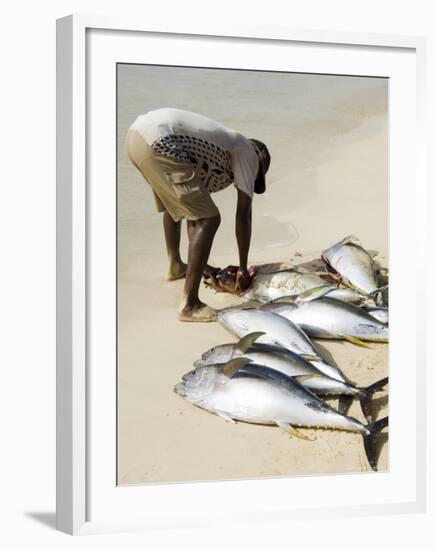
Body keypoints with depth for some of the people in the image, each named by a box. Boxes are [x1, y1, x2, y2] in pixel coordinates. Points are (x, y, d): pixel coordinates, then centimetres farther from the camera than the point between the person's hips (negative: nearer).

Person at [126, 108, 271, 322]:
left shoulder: (219, 152, 33)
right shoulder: (248, 154, 12)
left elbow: (194, 210, 34)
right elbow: (243, 215, 6)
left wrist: (200, 263, 38)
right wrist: (243, 269, 13)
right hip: (158, 142, -10)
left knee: (176, 202, 34)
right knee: (209, 220, -6)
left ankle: (175, 266, 54)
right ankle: (190, 305, -8)